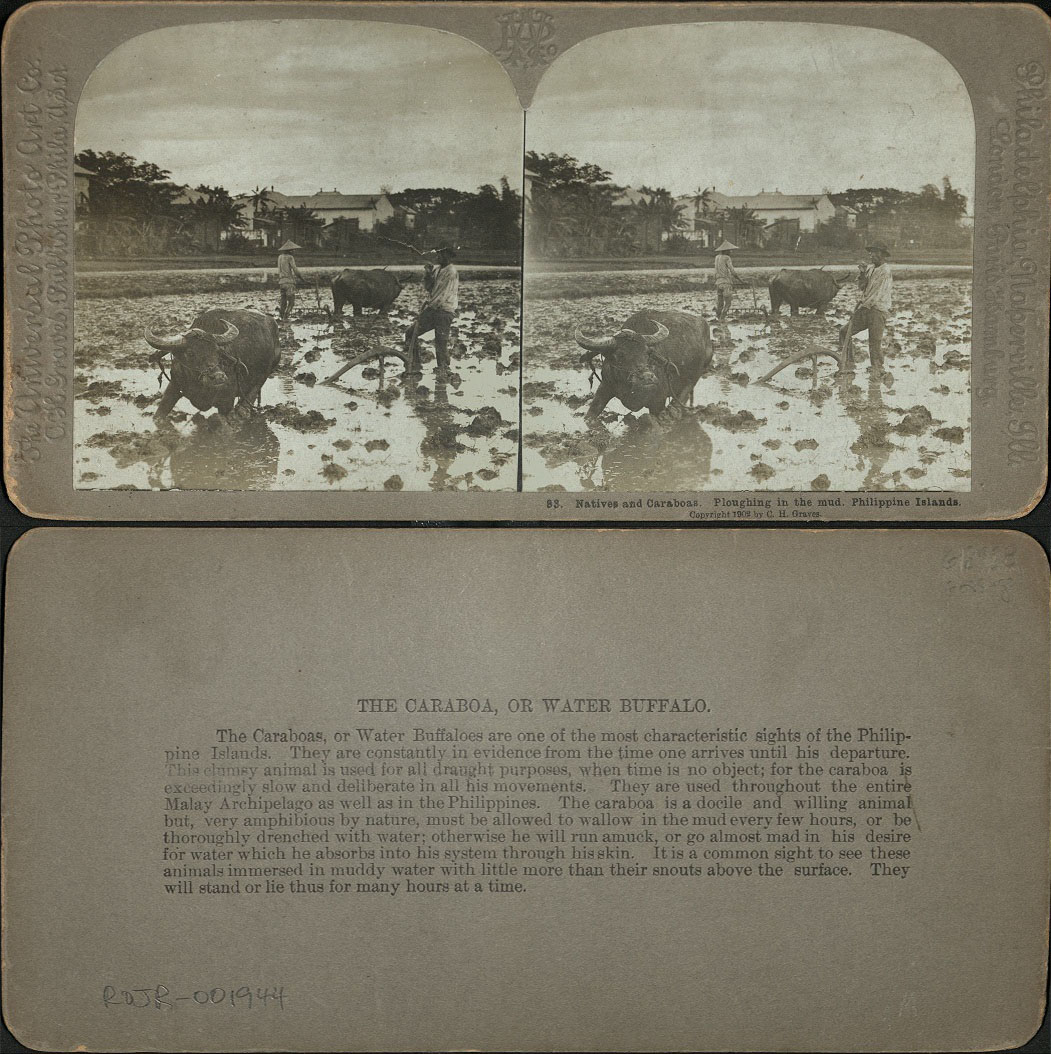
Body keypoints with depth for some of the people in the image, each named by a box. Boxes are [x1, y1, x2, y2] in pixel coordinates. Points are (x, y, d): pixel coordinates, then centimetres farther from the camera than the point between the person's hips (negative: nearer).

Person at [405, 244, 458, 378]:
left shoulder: (451, 272, -12)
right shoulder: (437, 269, 14)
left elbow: (444, 294, -16)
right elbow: (428, 287, 14)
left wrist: (429, 304, -11)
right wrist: (427, 274, -2)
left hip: (444, 311, -9)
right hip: (432, 309, 9)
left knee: (441, 344, -8)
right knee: (410, 333, 6)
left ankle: (443, 372, 0)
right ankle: (413, 367, 10)